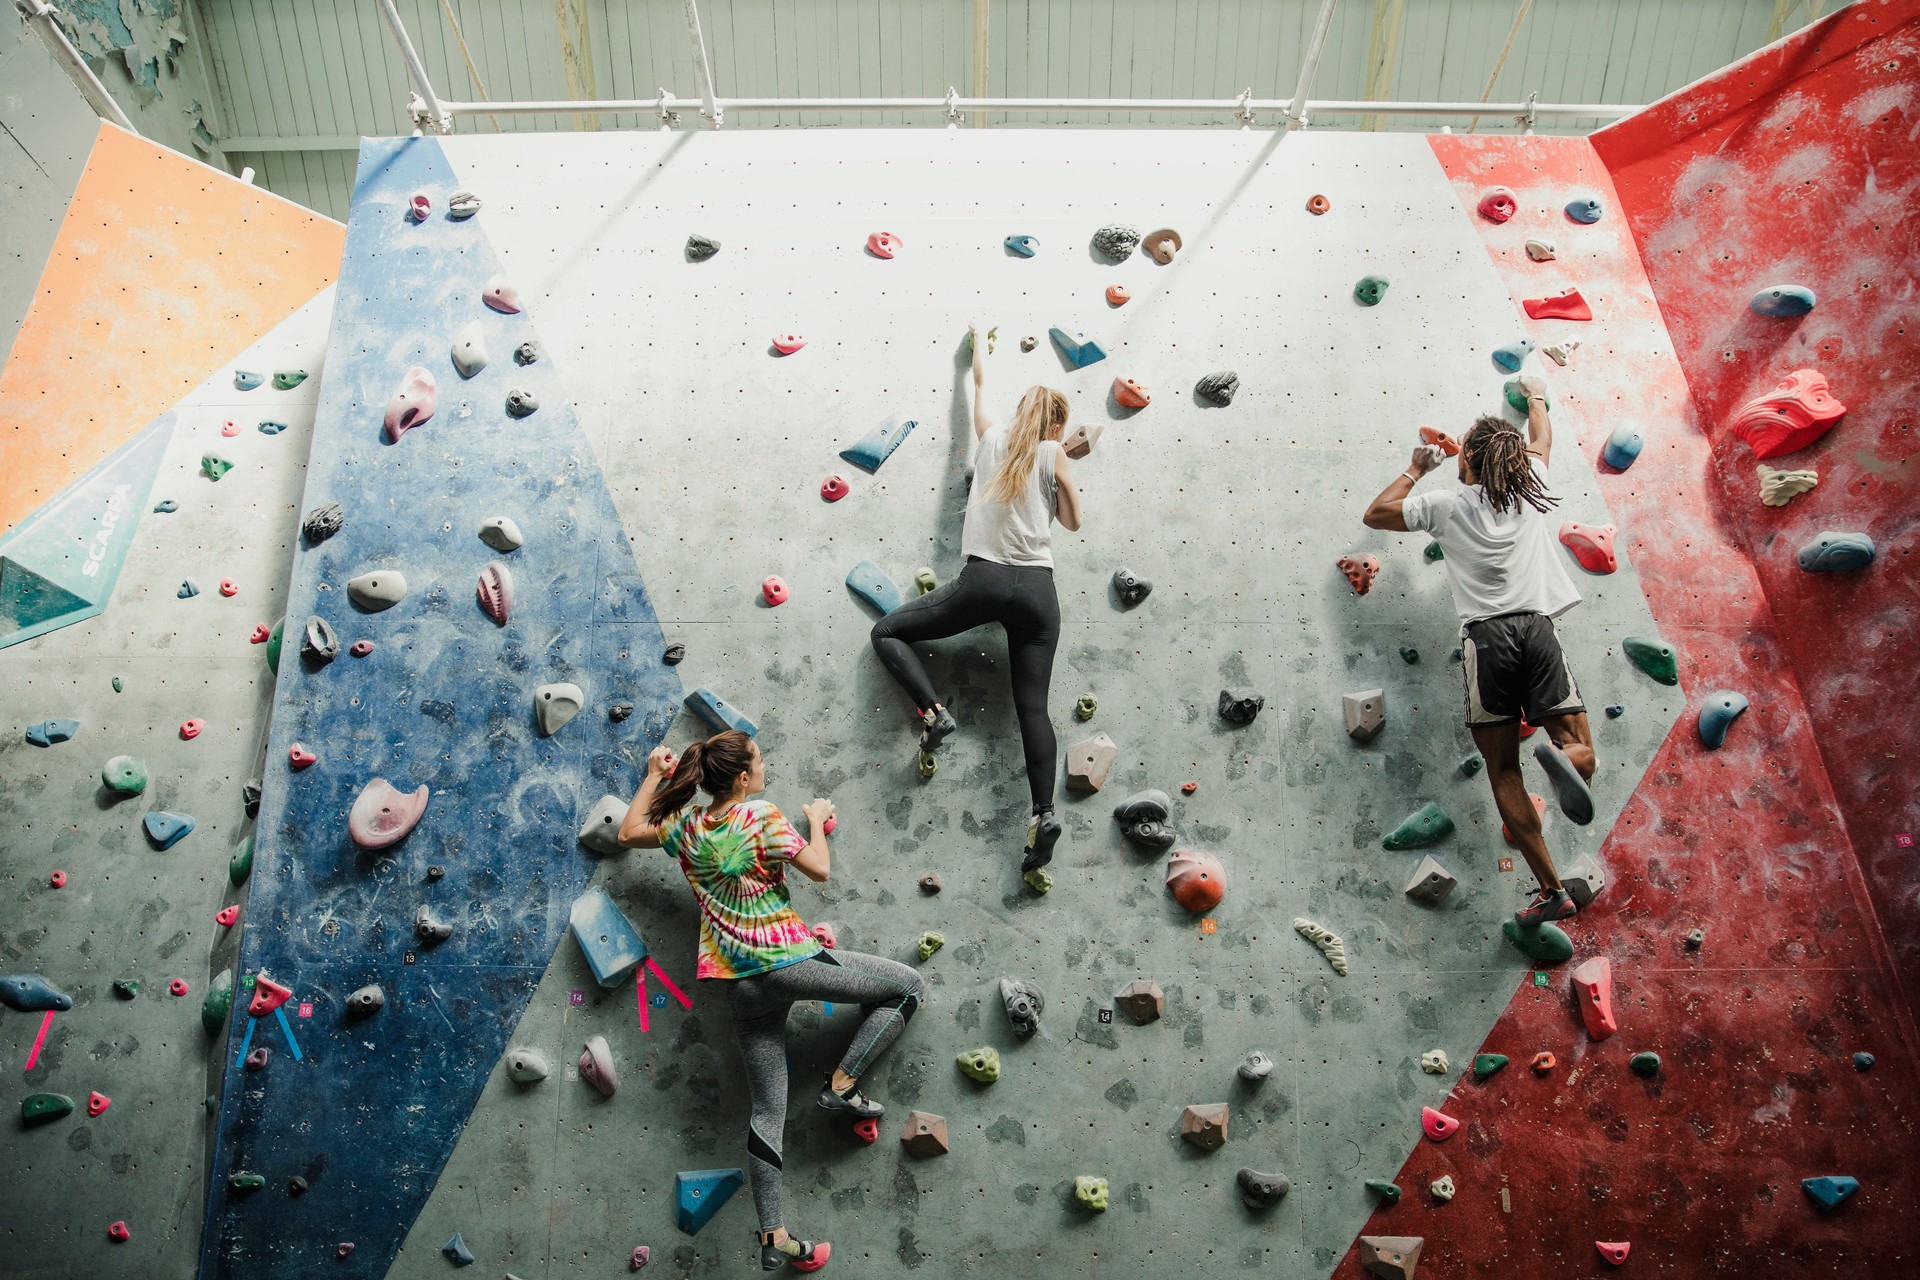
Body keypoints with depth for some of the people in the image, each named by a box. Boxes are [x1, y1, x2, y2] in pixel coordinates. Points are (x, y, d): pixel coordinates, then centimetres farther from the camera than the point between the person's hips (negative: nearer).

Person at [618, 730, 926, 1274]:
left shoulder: (686, 824, 8)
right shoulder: (760, 816, -9)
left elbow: (628, 831, 25)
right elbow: (820, 868, -8)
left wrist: (653, 775, 32)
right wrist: (817, 819, 9)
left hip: (740, 984, 7)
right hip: (788, 961, -7)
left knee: (767, 1111, 10)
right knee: (908, 986, 6)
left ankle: (773, 1238, 9)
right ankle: (842, 1085, 3)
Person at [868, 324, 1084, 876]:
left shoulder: (991, 438, 12)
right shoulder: (1054, 456, 5)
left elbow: (981, 384, 31)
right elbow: (1072, 520, 14)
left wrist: (978, 342, 49)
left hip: (982, 581, -1)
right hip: (1037, 590, 1)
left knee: (887, 632, 14)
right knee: (1033, 707, 2)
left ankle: (933, 710, -7)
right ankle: (1043, 813, -11)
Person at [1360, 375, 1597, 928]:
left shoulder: (1448, 505, 6)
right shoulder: (1531, 492, 15)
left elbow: (1375, 514, 18)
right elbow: (1542, 439, 37)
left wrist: (1416, 470, 29)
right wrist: (1535, 395, 56)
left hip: (1487, 638, -2)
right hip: (1538, 631, 2)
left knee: (1503, 771, 5)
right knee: (1582, 751, 5)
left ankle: (1551, 891, -2)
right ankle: (1557, 754, -35)